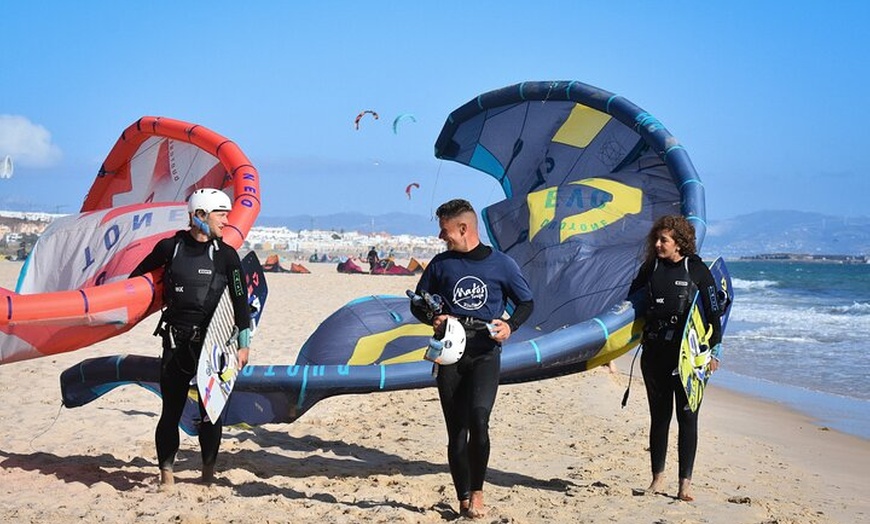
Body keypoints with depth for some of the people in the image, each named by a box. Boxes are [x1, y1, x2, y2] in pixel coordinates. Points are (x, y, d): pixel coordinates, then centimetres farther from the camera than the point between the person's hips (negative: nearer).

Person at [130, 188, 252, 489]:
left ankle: (208, 472, 14)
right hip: (176, 340, 0)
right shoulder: (170, 247, 3)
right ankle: (166, 474, 6)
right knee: (171, 410, 0)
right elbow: (138, 275, 20)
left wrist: (244, 344, 1)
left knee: (211, 409, 2)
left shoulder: (225, 255, 2)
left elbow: (240, 301, 4)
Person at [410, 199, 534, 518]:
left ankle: (477, 491, -3)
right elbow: (417, 303, 16)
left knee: (478, 417, -21)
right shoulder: (441, 264, 9)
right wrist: (433, 319, -6)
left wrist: (510, 326, -9)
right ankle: (464, 500, 13)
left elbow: (526, 303, 10)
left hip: (485, 352, -3)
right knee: (456, 430, 3)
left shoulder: (501, 264, 2)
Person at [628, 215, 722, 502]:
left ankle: (685, 482, 4)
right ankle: (658, 476, 19)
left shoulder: (696, 269, -4)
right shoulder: (650, 269, 5)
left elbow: (713, 311, -2)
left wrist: (714, 350, -5)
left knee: (687, 418, 0)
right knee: (659, 416, 10)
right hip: (655, 352, 3)